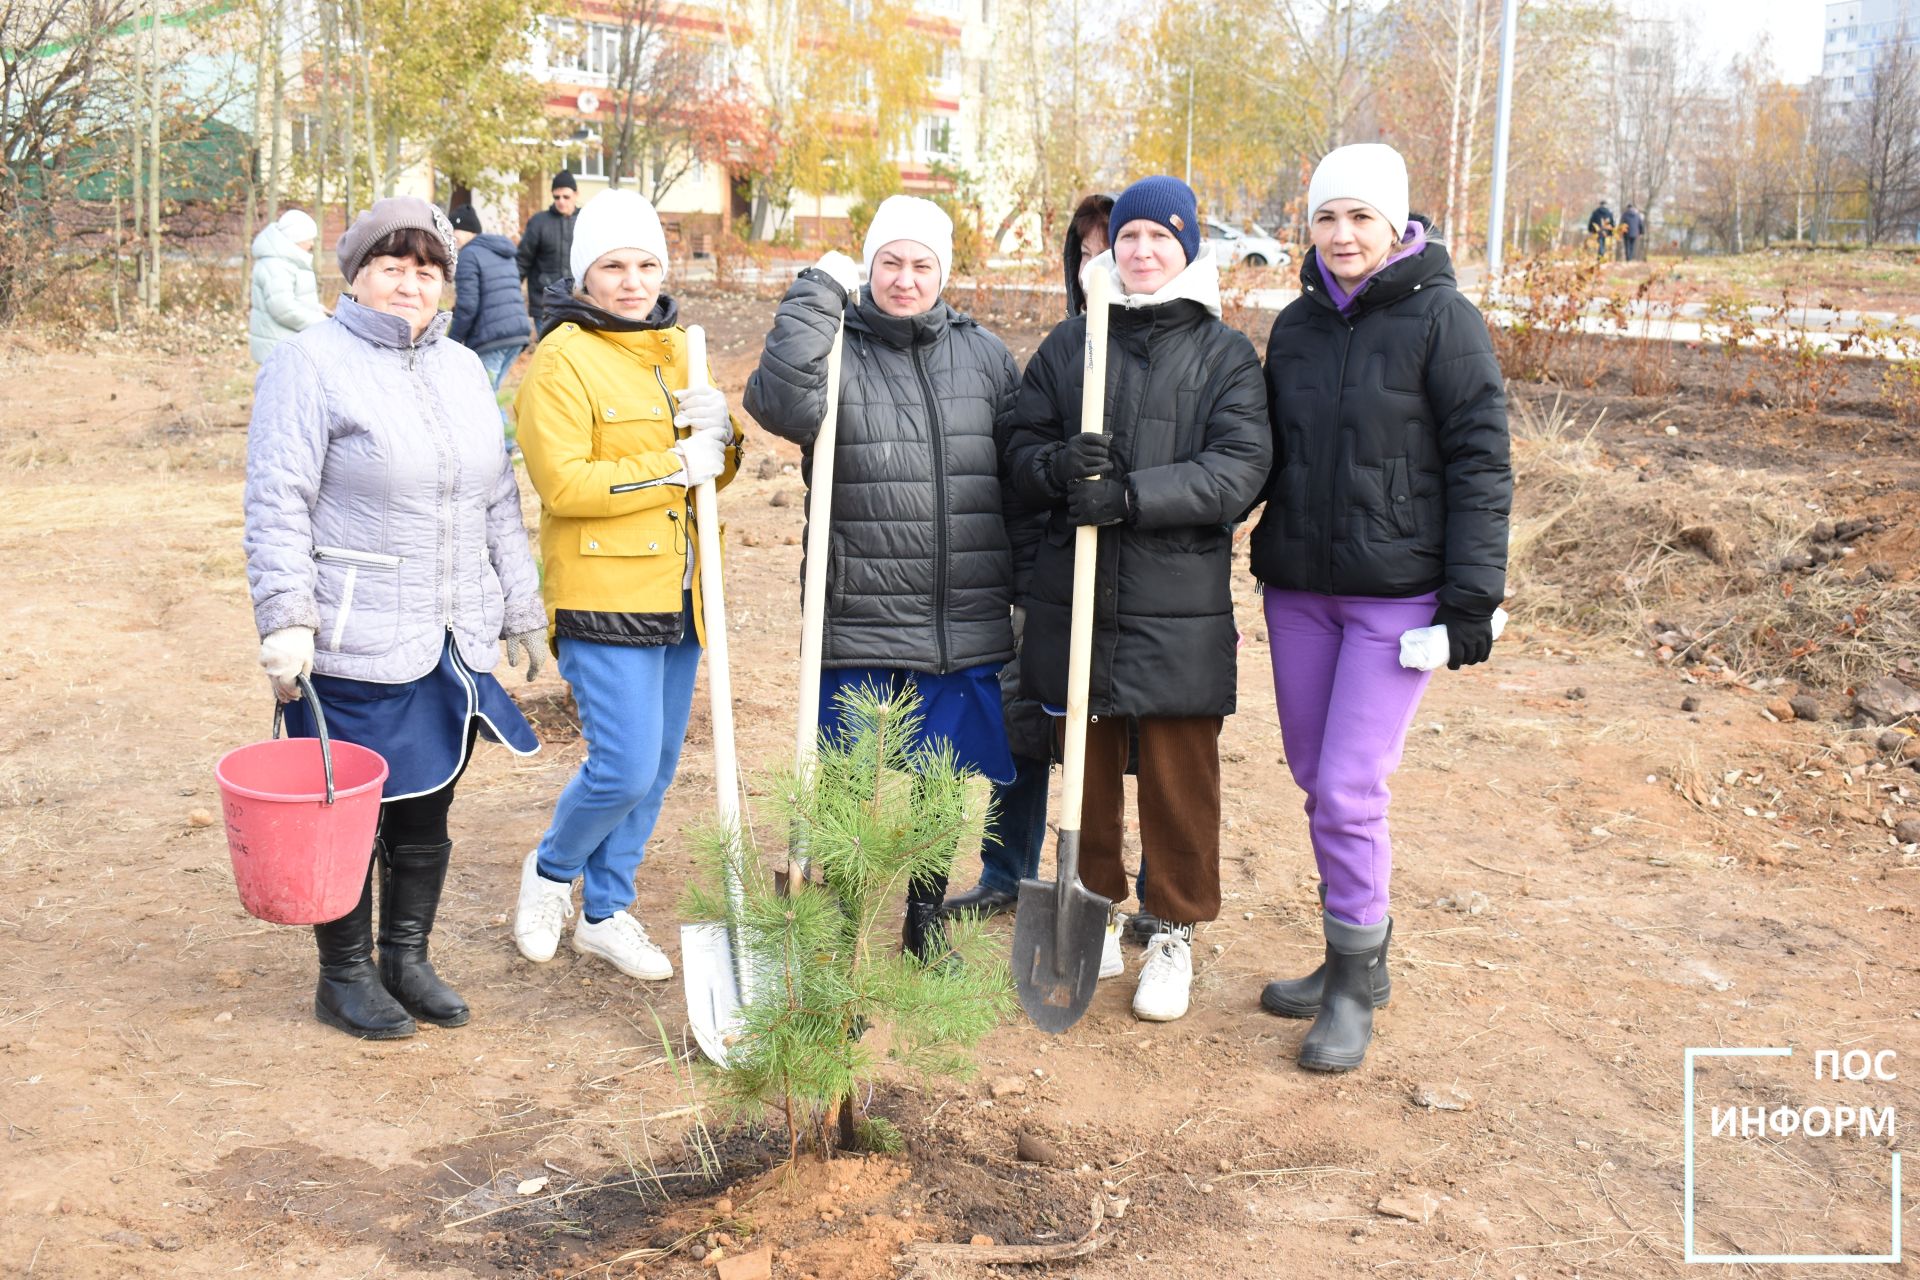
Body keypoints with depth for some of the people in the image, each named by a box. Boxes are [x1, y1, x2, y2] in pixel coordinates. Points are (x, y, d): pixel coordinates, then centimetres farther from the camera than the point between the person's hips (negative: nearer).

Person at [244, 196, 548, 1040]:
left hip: (454, 644, 6)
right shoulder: (311, 363, -6)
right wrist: (286, 622, -18)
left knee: (425, 811, 15)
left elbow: (499, 504, 18)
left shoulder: (463, 368, 14)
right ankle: (344, 977, 22)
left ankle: (406, 958, 31)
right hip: (353, 647, -6)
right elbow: (277, 504, -11)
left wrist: (519, 614, 18)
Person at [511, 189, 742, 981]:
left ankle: (606, 911, 29)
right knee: (624, 767, -10)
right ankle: (550, 870, 20)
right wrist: (675, 467, -18)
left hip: (676, 595, 7)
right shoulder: (563, 358, -9)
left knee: (657, 768, 12)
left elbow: (713, 470, 16)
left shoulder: (674, 348, 14)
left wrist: (718, 433, -6)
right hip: (603, 595, -7)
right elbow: (563, 483, -18)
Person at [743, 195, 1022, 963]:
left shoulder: (983, 354, 8)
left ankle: (926, 922, 40)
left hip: (965, 626, 4)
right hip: (861, 623, -3)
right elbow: (781, 403, -26)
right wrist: (817, 294, -18)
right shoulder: (834, 349, -3)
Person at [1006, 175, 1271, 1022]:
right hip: (1075, 594, 2)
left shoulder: (1224, 354, 2)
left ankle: (1175, 932, 20)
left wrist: (1129, 495, -21)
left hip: (1178, 603, -2)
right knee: (1088, 762, 12)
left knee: (1178, 774, 4)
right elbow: (1021, 450, 8)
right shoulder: (1067, 346, 10)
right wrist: (1062, 466, -16)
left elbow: (1240, 468, -9)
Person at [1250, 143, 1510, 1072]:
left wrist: (1472, 595, -13)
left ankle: (1354, 987, 8)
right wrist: (1264, 559, 10)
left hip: (1398, 590, -6)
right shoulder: (1297, 324, 10)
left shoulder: (1441, 318, -7)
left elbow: (1480, 463, -9)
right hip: (1298, 586, 6)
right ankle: (1354, 957, 29)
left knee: (1349, 788, -9)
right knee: (1315, 779, 12)